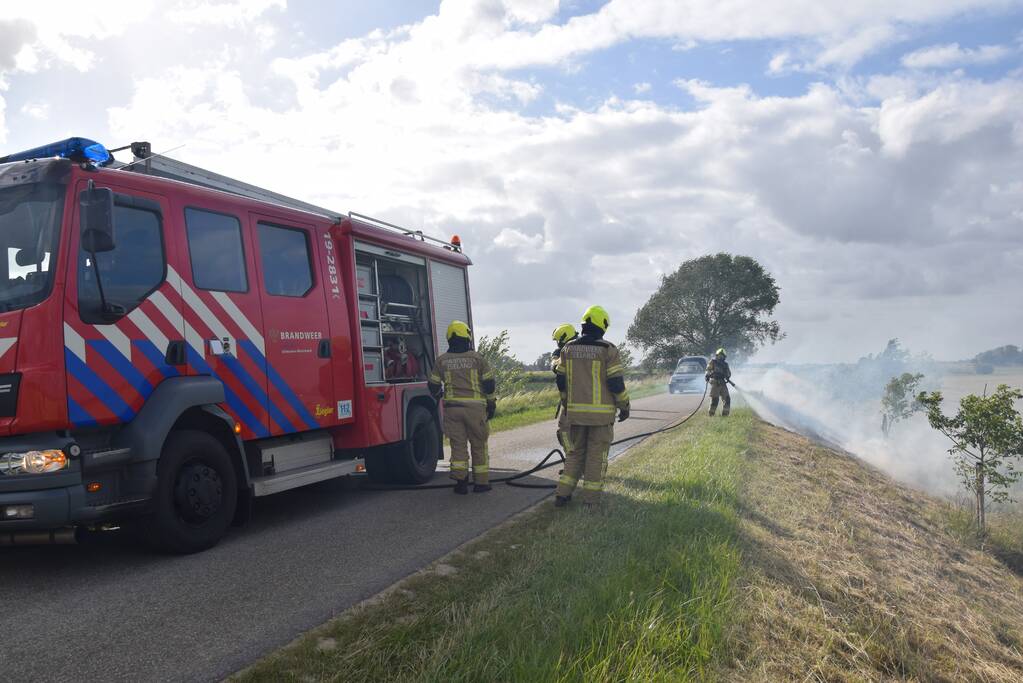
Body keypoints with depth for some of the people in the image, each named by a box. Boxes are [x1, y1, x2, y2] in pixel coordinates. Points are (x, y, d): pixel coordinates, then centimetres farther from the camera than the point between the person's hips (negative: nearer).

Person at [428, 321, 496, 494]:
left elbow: (433, 386, 10)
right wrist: (491, 404, 9)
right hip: (475, 407, -1)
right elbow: (489, 384, -2)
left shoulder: (442, 360, 4)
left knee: (458, 444, 7)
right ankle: (481, 482, 12)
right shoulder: (477, 358, -1)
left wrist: (439, 396, 31)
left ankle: (460, 480, -1)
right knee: (478, 445, 8)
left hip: (452, 407, 2)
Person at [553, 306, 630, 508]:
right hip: (601, 412, -4)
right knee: (596, 455, 5)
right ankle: (590, 499, 9)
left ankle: (562, 494, 12)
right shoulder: (607, 350, -9)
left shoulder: (568, 349, 4)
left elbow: (561, 381, 9)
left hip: (575, 410, 4)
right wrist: (624, 406, 2)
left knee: (575, 452, 16)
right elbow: (617, 382, -10)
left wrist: (567, 404, 22)